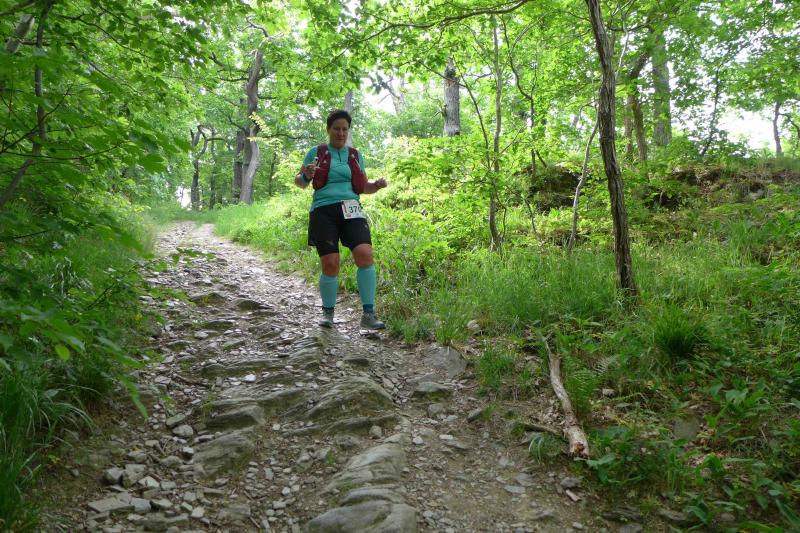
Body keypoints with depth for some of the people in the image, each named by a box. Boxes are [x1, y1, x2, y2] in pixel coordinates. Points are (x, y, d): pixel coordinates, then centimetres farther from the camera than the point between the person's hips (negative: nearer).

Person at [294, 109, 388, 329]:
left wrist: (377, 185, 0)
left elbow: (363, 187, 22)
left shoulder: (355, 156, 18)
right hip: (324, 212, -2)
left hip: (351, 211, 2)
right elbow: (299, 182, 12)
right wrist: (306, 175, -12)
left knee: (365, 255, -19)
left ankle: (368, 314, -13)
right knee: (330, 265, -8)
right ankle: (328, 312, 17)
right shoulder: (316, 152, 10)